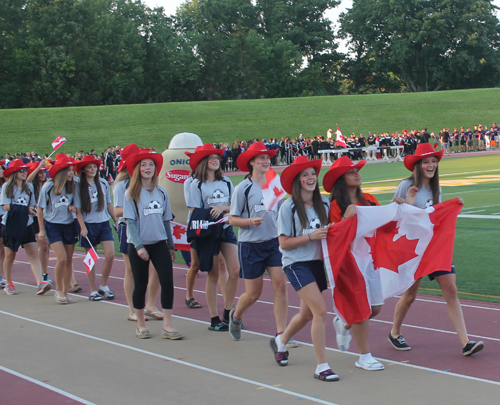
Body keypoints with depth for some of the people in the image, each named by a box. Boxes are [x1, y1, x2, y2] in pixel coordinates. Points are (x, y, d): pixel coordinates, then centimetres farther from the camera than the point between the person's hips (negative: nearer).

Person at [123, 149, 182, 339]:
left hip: (159, 243, 3)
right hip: (138, 245, -3)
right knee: (140, 285, 5)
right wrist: (138, 246, -16)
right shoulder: (131, 194, -3)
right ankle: (141, 325, 20)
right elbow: (130, 222, -8)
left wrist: (171, 245, 11)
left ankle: (167, 326, -6)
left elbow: (166, 220, 12)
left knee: (167, 282, -9)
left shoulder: (161, 192, 8)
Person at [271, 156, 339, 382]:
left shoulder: (324, 203, 1)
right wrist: (311, 236, -20)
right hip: (297, 264, -6)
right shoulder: (289, 207, -11)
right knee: (321, 310, -18)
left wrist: (332, 232, -8)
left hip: (318, 262, 6)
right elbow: (284, 243, -10)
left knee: (308, 314, 17)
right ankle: (322, 367, -9)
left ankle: (281, 341, 47)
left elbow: (330, 231, 14)